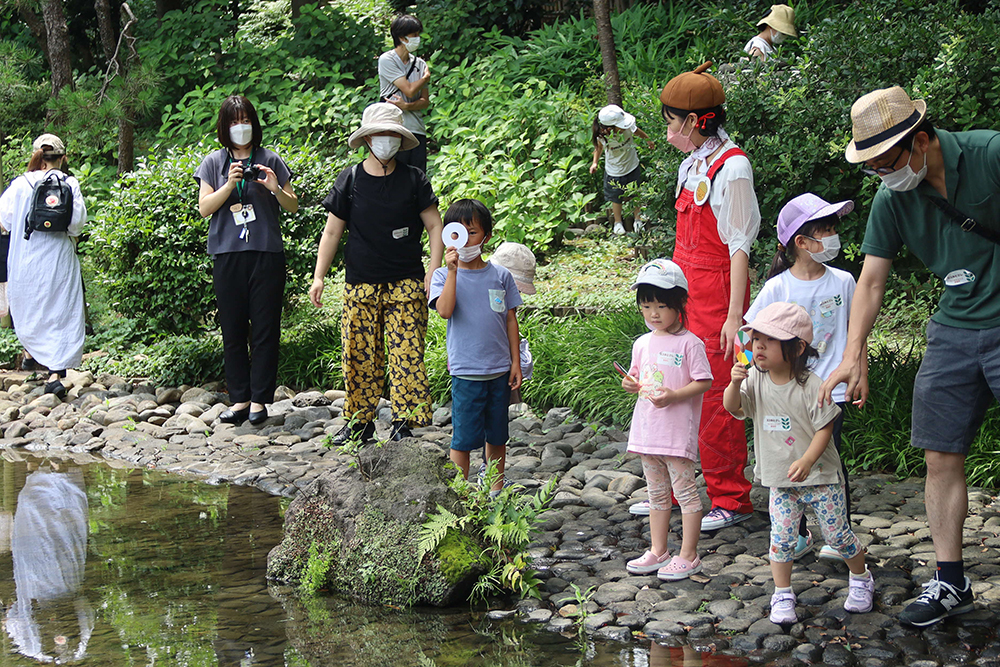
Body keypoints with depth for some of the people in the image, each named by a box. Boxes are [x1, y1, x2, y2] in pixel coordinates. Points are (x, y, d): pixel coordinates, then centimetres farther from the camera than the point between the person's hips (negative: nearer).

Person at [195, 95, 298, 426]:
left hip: (267, 254, -1)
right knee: (233, 330, 3)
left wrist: (276, 189, -9)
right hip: (227, 255, 1)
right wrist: (230, 184, -11)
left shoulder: (270, 160, 8)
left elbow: (293, 206, 12)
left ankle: (260, 400, 2)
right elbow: (204, 208, 3)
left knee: (265, 330, -3)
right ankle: (239, 399, 9)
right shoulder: (214, 163, 10)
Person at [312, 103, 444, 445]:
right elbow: (332, 231, 7)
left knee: (407, 352, -8)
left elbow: (435, 226, 5)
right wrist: (318, 276, 1)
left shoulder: (414, 179, 3)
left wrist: (434, 271, -6)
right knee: (360, 353, 1)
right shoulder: (350, 179, 5)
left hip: (406, 284, -1)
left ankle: (404, 420, -3)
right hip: (360, 284, 1)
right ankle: (361, 421, 12)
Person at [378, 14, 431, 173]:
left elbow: (425, 101, 10)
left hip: (417, 130, 5)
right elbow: (409, 90, -12)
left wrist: (407, 106, -10)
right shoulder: (387, 60, -4)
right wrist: (426, 77, 7)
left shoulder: (420, 64, 13)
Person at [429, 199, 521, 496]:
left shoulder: (501, 275, 4)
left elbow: (511, 320, 9)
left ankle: (496, 490, 27)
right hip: (466, 372, -3)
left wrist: (515, 362, 6)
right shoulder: (444, 275, -2)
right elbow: (445, 310, -19)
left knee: (497, 436, 13)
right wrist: (453, 270, -22)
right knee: (463, 438, -1)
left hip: (500, 370, 3)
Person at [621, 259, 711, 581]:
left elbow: (704, 382, -12)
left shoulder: (689, 343, -10)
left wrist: (673, 395, -23)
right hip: (647, 429, 7)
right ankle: (658, 551, 24)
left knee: (685, 490, -2)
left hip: (678, 430, -7)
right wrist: (630, 384, -2)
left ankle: (688, 555, 4)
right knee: (657, 493, 16)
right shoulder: (642, 344, 10)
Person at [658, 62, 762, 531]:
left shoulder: (731, 168, -13)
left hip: (717, 290, -8)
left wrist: (734, 315, -17)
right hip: (687, 286, 8)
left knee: (715, 396, -3)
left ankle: (731, 500, 8)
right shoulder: (692, 165, 12)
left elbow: (739, 246, -15)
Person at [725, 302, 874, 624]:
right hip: (779, 480, 4)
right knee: (781, 538, -1)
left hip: (819, 476, -4)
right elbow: (733, 407, -7)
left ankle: (861, 579, 30)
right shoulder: (755, 380, -2)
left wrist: (806, 461, -28)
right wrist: (734, 383, -27)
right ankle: (782, 595, 12)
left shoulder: (811, 386, -17)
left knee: (836, 534, 5)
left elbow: (824, 428, -16)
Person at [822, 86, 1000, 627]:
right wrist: (853, 357, -2)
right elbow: (871, 280, 6)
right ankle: (950, 583, 13)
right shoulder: (892, 198, 1)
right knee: (941, 457, 3)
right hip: (954, 330, 5)